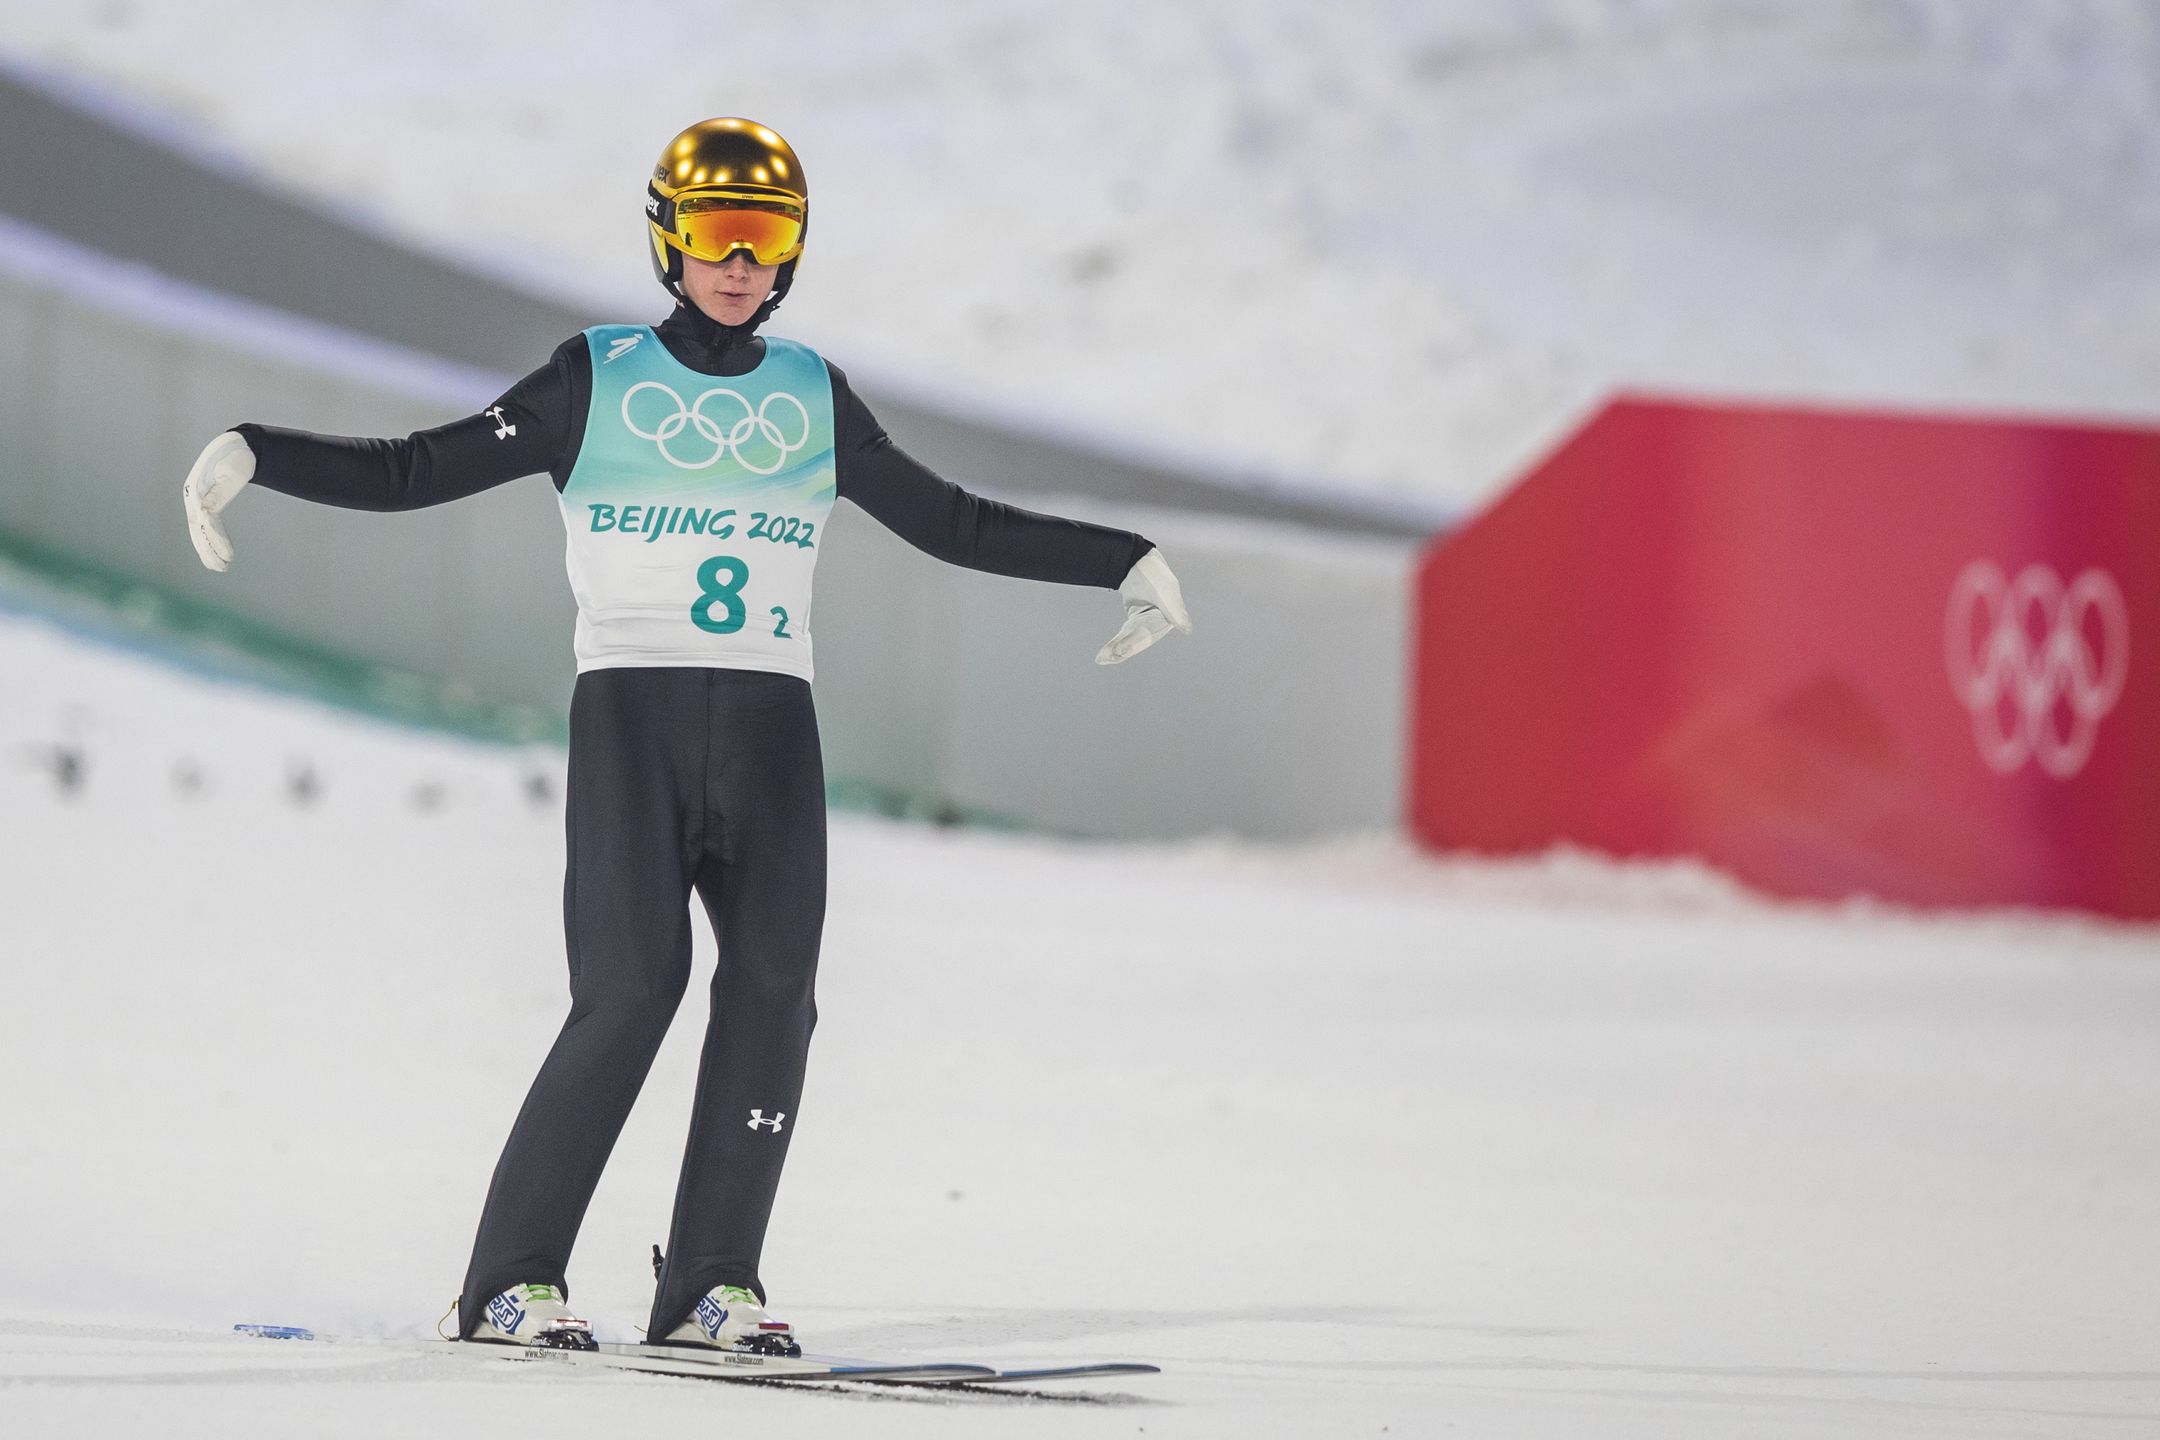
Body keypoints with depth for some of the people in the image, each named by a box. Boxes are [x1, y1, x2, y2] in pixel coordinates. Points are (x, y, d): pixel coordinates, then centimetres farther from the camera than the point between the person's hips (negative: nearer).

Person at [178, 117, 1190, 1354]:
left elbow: (953, 523, 25)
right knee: (632, 986, -17)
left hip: (771, 726, 4)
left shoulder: (815, 398, 17)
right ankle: (510, 1283, -10)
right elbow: (412, 473, 4)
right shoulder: (595, 380, 7)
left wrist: (1123, 561, 22)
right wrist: (252, 456, -9)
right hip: (630, 709, -3)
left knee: (775, 990, -13)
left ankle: (712, 1284, -6)